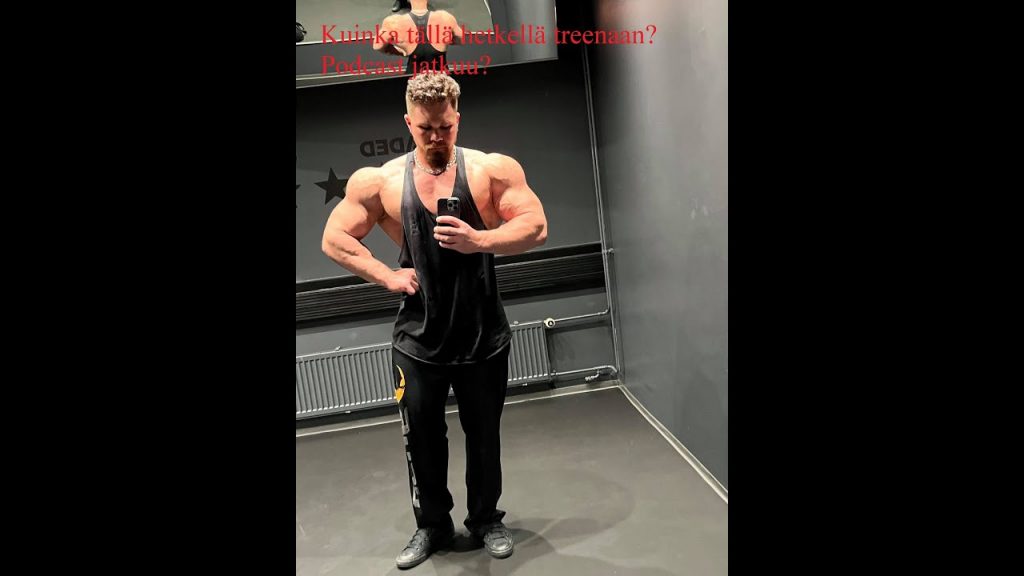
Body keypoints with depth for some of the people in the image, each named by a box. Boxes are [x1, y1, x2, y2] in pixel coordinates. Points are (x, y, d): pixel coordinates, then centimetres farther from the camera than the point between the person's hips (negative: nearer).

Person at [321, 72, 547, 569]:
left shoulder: (493, 170, -9)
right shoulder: (377, 183, -5)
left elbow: (536, 228, -14)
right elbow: (334, 239, 2)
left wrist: (477, 240, -29)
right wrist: (386, 276, -8)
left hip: (484, 337, 0)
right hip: (418, 340, 1)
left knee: (484, 437, 16)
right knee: (422, 439, 13)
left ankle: (486, 519, 39)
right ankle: (432, 525, 37)